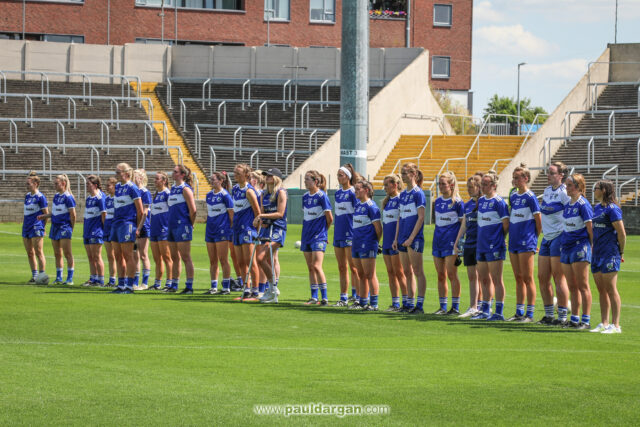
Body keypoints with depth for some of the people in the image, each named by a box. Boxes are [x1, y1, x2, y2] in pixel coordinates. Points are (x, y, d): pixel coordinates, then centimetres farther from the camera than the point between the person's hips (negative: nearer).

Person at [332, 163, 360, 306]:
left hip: (350, 233, -8)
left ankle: (358, 297, 1)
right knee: (342, 268, 9)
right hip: (338, 234, 8)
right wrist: (336, 229, 17)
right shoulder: (338, 193, 13)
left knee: (353, 268, -4)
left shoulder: (353, 192, -9)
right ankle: (343, 298, 14)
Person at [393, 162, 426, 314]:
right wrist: (396, 238, 12)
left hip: (415, 238, -8)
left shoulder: (418, 193, -9)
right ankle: (410, 304, 15)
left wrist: (411, 238, -17)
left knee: (417, 272, -5)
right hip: (403, 239, 8)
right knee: (407, 272, 10)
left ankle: (420, 305, -4)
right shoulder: (403, 194, 14)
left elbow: (421, 218, -13)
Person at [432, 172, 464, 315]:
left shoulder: (457, 202, -6)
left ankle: (455, 307, -3)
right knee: (441, 275, 7)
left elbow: (463, 223, -6)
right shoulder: (437, 202, 13)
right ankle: (442, 307, 12)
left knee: (451, 274, -7)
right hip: (438, 241, 7)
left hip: (451, 242, -7)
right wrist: (434, 242, 16)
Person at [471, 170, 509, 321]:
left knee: (496, 279, -4)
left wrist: (499, 239, -1)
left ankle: (499, 312, -1)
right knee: (483, 279, 13)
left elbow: (506, 223, -11)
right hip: (481, 245, 8)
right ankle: (485, 311, 22)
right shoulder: (481, 200, 12)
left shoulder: (498, 202, -11)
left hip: (495, 246, -8)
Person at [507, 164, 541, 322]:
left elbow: (539, 221, -8)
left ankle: (530, 314, -1)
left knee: (527, 278, -4)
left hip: (526, 242, -7)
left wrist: (536, 239, -3)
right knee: (518, 278, 11)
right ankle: (519, 312, 15)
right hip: (514, 241, 7)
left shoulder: (530, 197, -10)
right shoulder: (513, 196, 12)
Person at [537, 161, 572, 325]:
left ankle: (562, 316, 0)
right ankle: (549, 315, 17)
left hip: (559, 237, -8)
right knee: (542, 278, 8)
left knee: (559, 278, -5)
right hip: (546, 238, 8)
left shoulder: (564, 193, -11)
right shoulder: (547, 191, 14)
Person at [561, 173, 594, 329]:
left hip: (580, 246, -8)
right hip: (567, 246, 8)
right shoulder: (568, 205, 13)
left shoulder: (583, 204, -10)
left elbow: (590, 228, -11)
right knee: (572, 287, 10)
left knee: (582, 286, -5)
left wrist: (592, 247, -12)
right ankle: (574, 319, 15)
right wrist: (563, 244, 16)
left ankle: (586, 320, -2)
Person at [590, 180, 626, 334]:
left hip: (610, 254, -9)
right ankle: (604, 323, 16)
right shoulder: (597, 208, 14)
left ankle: (615, 325, -2)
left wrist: (620, 253, -7)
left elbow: (622, 233, -14)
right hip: (597, 254, 9)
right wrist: (592, 249, 16)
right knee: (602, 291, 11)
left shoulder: (612, 209, -12)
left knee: (610, 289, -6)